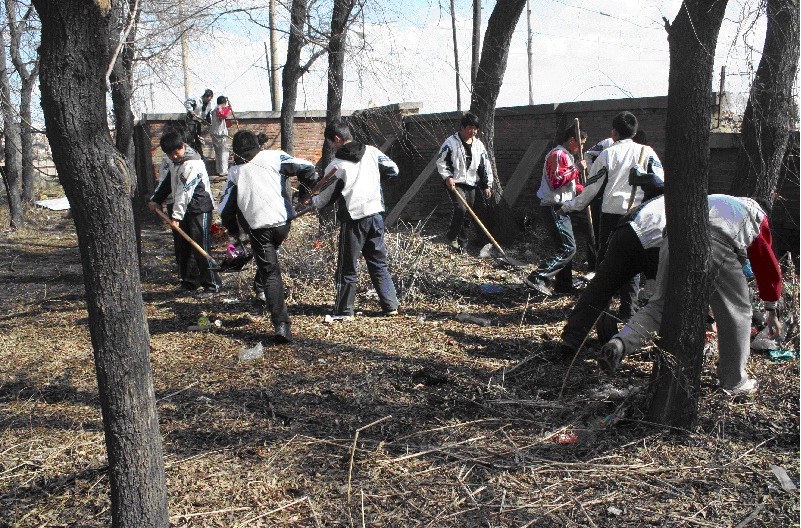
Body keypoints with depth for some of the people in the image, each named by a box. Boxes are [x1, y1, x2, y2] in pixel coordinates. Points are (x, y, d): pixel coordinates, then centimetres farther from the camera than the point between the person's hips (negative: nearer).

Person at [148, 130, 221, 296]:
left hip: (199, 208, -9)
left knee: (200, 248, -11)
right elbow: (166, 180, 17)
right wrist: (156, 200, 8)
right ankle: (189, 282, 25)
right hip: (181, 207, 9)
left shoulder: (193, 164, -23)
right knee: (181, 248, 13)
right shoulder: (171, 160, 5)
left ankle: (212, 285, -3)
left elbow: (185, 192, -26)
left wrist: (176, 215, -28)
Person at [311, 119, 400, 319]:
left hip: (353, 218, -4)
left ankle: (344, 310, 13)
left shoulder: (336, 165, -5)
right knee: (379, 263, 15)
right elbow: (393, 170, 10)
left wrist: (313, 202, 24)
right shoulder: (371, 152, 3)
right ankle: (391, 306, 14)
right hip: (375, 214, 4)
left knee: (348, 266, 7)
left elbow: (325, 199, 2)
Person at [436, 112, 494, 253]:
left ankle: (461, 244, 16)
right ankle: (452, 237, -4)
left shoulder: (478, 145, 9)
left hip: (471, 184, 5)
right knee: (460, 209, -23)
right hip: (455, 184, -5)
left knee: (467, 216, 6)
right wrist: (447, 177, -15)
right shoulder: (451, 143, -6)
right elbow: (441, 162, -4)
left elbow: (485, 166, 13)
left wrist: (487, 185, 10)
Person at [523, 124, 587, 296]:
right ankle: (537, 279, -21)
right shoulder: (558, 155, -12)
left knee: (565, 247, 13)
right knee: (568, 248, -15)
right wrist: (576, 169, -17)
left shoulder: (565, 156, 23)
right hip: (554, 208, -11)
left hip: (560, 208, 11)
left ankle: (564, 285, 19)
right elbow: (556, 181, -22)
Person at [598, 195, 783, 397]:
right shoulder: (757, 215, 32)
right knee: (736, 311, 14)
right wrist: (771, 312, 43)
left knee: (659, 304, 15)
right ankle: (734, 382, 23)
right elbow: (768, 266, 33)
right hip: (716, 242, -4)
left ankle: (618, 344, -7)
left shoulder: (713, 200, 43)